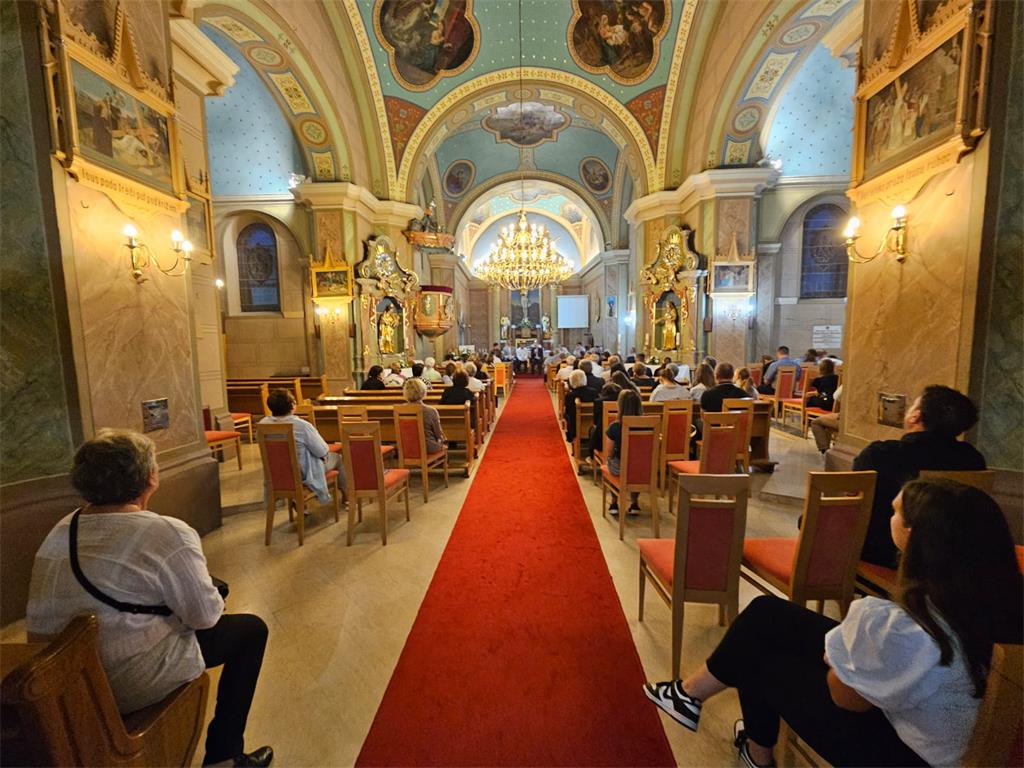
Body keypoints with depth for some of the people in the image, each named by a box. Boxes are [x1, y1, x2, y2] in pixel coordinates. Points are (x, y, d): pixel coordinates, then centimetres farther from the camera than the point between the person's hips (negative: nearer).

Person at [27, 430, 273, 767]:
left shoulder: (61, 531, -2)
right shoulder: (169, 534, -24)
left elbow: (39, 623, 9)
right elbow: (206, 616, -17)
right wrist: (214, 601, 4)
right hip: (129, 688, -7)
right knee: (251, 629, 10)